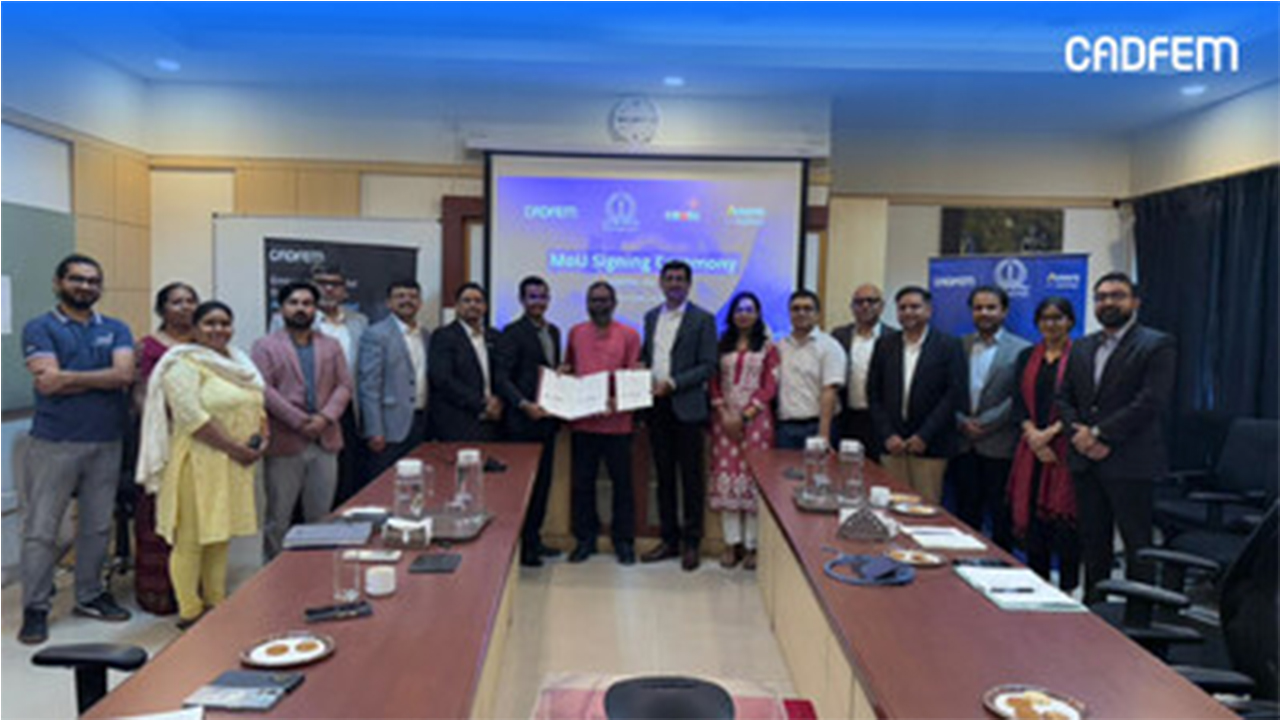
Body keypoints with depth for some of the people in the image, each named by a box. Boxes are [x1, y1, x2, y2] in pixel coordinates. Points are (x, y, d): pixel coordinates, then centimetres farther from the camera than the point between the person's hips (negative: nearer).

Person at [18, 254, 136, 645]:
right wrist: (101, 379, -8)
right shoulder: (40, 328, 0)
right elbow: (47, 381, -14)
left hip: (106, 442, 4)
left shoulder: (116, 330, 9)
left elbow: (124, 374, -9)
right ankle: (35, 609, 11)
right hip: (55, 443, -3)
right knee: (41, 529, 1)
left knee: (97, 526, 12)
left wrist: (67, 378, -13)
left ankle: (90, 595, 25)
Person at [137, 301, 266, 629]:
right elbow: (192, 417, -19)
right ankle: (189, 611, 10)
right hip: (199, 463, -8)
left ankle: (216, 604, 24)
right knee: (191, 539, -1)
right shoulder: (184, 365, -10)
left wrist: (262, 437, 0)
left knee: (222, 535, 14)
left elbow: (257, 405, 20)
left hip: (235, 465, 8)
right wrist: (236, 448, -18)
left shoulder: (240, 362, 15)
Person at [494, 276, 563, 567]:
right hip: (523, 421, -7)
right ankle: (519, 546, 8)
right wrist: (524, 404, -23)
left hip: (547, 419, 7)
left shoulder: (553, 331, 15)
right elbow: (501, 378, -13)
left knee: (542, 481, 11)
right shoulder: (513, 333, -7)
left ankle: (534, 540, 22)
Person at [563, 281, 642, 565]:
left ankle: (624, 541, 16)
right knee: (582, 481, 6)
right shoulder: (575, 333, 10)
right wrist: (563, 373, -3)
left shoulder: (629, 335, 3)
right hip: (582, 421, 2)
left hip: (616, 422, -2)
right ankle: (585, 538, 20)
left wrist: (618, 400, -17)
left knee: (622, 482, 4)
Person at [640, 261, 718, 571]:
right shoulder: (651, 317, 14)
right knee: (664, 475, 11)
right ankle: (669, 539, 21)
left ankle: (692, 543, 10)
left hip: (686, 407, -5)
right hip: (657, 406, 5)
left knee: (691, 477, 1)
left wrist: (672, 383, -16)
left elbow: (708, 366, -8)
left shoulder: (703, 319, -3)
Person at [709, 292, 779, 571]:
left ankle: (751, 545, 1)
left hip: (755, 419, -2)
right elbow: (714, 383, 9)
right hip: (724, 418, 2)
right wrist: (724, 414, -6)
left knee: (754, 477, -5)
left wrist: (745, 415, -10)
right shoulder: (722, 346, 13)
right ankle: (732, 543, 6)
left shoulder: (768, 347, 5)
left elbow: (770, 388, -1)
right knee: (726, 477, -1)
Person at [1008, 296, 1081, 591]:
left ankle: (1067, 589, 9)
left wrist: (1050, 433, -14)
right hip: (1032, 450, 4)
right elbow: (1018, 403, 7)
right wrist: (1033, 435, -8)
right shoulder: (1027, 357, 13)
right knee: (1032, 518, 5)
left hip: (1065, 449, -4)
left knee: (1063, 519, -3)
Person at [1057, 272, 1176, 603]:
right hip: (1085, 460, 6)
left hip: (1129, 463, -6)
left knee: (1136, 544, 0)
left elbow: (1151, 402, -14)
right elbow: (1064, 398, 13)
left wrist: (1100, 434, -16)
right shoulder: (1081, 347, 15)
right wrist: (1078, 433, -5)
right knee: (1093, 541, 13)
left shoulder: (1157, 345, -4)